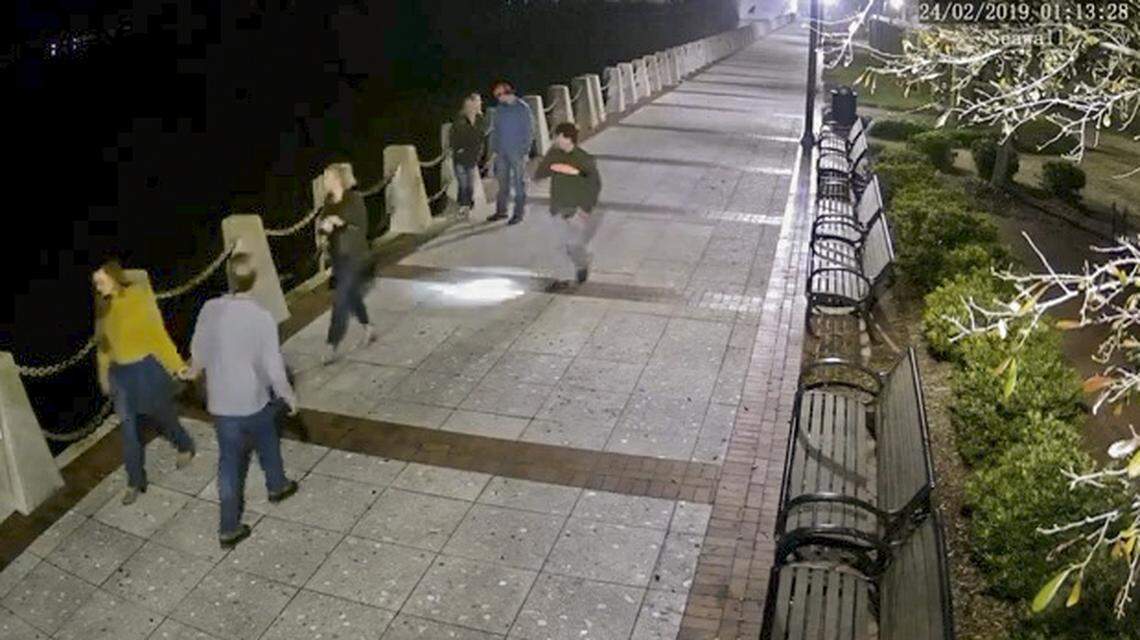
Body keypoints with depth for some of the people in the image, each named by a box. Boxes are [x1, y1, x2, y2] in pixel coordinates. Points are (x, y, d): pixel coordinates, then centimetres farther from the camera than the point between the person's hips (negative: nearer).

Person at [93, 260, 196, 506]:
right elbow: (103, 343, 11)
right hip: (120, 373, 5)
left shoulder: (139, 296, -14)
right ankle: (135, 482, 20)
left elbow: (158, 333, -13)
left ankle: (185, 447, 43)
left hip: (147, 368, -4)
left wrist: (176, 364, -17)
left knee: (163, 417, 14)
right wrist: (104, 376, 17)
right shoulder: (103, 305, 2)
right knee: (129, 430, 8)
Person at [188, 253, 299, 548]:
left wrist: (194, 369, 29)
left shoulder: (209, 309, -10)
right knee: (267, 442, 27)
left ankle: (229, 528, 19)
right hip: (254, 400, -3)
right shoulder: (261, 317, -22)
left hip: (220, 402, 3)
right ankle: (277, 486, 51)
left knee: (229, 461, 13)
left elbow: (198, 351, 6)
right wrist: (289, 395, -2)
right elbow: (273, 366, -19)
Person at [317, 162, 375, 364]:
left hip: (356, 258, -7)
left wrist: (340, 223, -27)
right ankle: (368, 330, 41)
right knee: (352, 296, 20)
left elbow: (362, 229, -16)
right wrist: (324, 226, -15)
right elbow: (322, 225, 8)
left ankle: (332, 348, -4)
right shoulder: (329, 201, 5)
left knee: (340, 301, -9)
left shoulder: (354, 199, -14)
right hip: (339, 257, 7)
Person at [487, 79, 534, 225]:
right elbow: (495, 130, 14)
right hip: (502, 152, 5)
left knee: (519, 183, 0)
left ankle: (518, 213, 4)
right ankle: (501, 210, 17)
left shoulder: (522, 108, -6)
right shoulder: (499, 110, 10)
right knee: (503, 182, 9)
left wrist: (525, 151, -11)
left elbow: (529, 130, -7)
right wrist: (494, 150, 7)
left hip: (517, 152, -5)